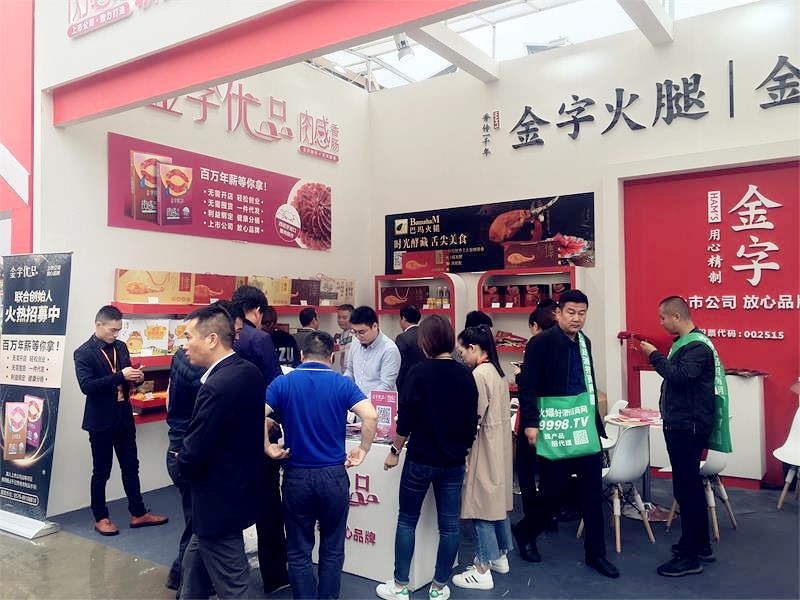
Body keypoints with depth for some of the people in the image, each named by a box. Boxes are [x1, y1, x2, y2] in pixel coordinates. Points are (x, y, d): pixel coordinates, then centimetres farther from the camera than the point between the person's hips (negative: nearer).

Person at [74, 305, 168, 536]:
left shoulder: (120, 347, 6)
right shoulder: (83, 353, -11)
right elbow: (86, 385, -23)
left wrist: (136, 377, -8)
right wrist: (120, 376, -29)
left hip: (124, 418, 6)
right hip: (100, 421, -6)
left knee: (131, 467, 13)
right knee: (101, 472, 8)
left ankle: (138, 513, 24)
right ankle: (100, 518, 24)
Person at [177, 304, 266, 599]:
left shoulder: (216, 387, -29)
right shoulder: (249, 371, 0)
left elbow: (193, 456, -24)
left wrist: (181, 461, -1)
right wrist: (188, 458, 8)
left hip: (220, 500, -9)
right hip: (241, 486, 9)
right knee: (196, 562, 27)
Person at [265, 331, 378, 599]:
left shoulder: (283, 383, -3)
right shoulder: (342, 383, -4)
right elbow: (370, 417, -17)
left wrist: (268, 448, -1)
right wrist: (363, 450, -3)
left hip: (296, 476, 0)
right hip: (334, 475, 0)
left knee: (299, 552, 13)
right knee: (332, 549, 16)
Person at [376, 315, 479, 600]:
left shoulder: (420, 372, -14)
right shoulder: (466, 375, -1)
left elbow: (406, 418, -13)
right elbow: (472, 421, 6)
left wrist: (395, 450, -1)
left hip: (421, 459, -4)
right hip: (454, 461, 4)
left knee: (407, 520, 10)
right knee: (449, 524, 11)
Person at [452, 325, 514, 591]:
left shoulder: (479, 374, -19)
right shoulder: (497, 371, 9)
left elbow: (473, 419, -19)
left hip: (484, 447, -10)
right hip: (499, 445, 10)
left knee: (482, 504, -2)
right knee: (497, 500, 19)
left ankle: (482, 571, 6)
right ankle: (500, 556, 32)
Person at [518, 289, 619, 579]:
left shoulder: (584, 342, 11)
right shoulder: (542, 342, -11)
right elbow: (529, 386, -14)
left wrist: (596, 422, 18)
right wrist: (530, 423, -19)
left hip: (585, 428, 6)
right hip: (554, 429, -6)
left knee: (593, 493, 9)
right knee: (552, 492, 4)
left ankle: (595, 553, 24)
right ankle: (526, 533, 31)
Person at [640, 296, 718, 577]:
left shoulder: (698, 346, -17)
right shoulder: (683, 343, 13)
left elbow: (679, 376, -29)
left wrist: (654, 355, -20)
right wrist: (655, 356, 6)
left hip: (689, 427, -10)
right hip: (679, 424, 10)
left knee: (686, 488, -5)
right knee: (691, 485, 18)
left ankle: (690, 557, 3)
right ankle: (701, 545, 31)